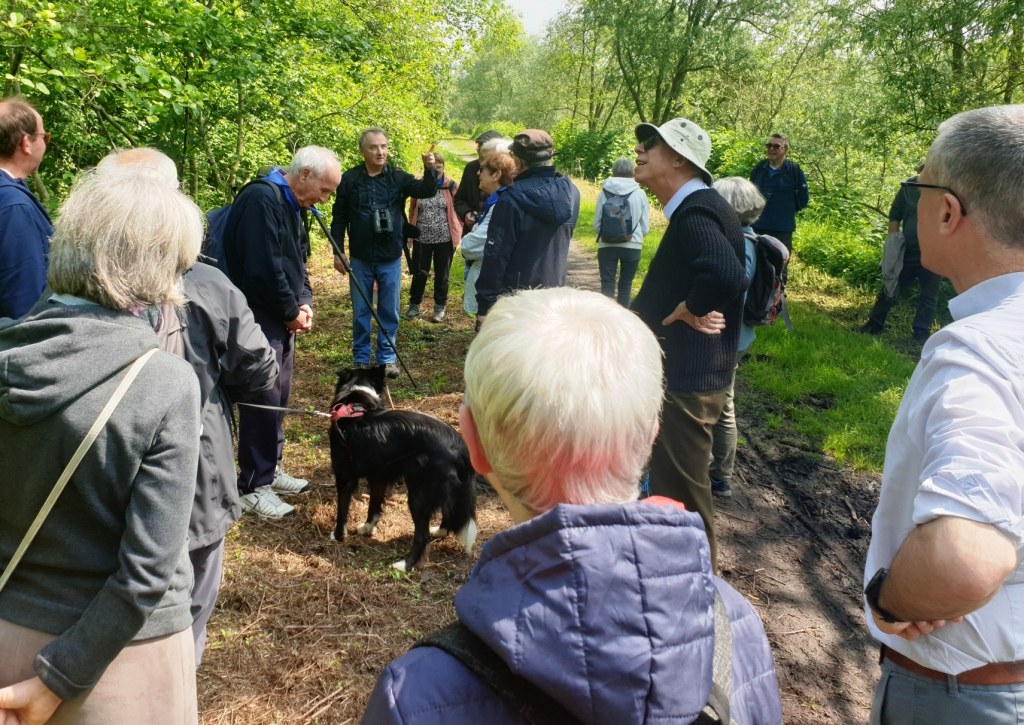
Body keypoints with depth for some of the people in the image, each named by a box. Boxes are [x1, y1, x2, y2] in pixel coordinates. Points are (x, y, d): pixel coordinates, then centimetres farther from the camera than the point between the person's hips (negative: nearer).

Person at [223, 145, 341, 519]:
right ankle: (252, 487, 8)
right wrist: (292, 313, -13)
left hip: (282, 321, 10)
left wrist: (304, 304, 2)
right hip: (258, 320, -10)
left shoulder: (292, 206, 12)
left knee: (278, 398, 17)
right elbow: (263, 268, -26)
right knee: (263, 401, -4)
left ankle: (270, 470, 31)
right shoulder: (261, 200, -20)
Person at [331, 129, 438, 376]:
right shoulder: (349, 179, -3)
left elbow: (426, 191, -15)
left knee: (389, 312, 8)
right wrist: (338, 252, -1)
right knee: (360, 312, 10)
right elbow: (339, 219, 2)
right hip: (360, 259, 0)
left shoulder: (398, 177, -1)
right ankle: (361, 359, 22)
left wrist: (429, 170, -35)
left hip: (391, 259, 0)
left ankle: (387, 358, 21)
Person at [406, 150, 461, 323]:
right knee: (419, 273, 5)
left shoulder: (451, 186, -2)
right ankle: (414, 305, 22)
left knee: (442, 275, 9)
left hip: (445, 239, -1)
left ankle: (440, 308, 22)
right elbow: (412, 211, 10)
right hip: (422, 239, 1)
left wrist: (458, 232, -3)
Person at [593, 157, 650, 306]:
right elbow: (645, 227, 1)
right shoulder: (639, 194, -3)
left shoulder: (605, 192, -3)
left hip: (607, 245, 0)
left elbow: (597, 224, 0)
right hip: (633, 246, 0)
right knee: (625, 285, 12)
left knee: (607, 285, 4)